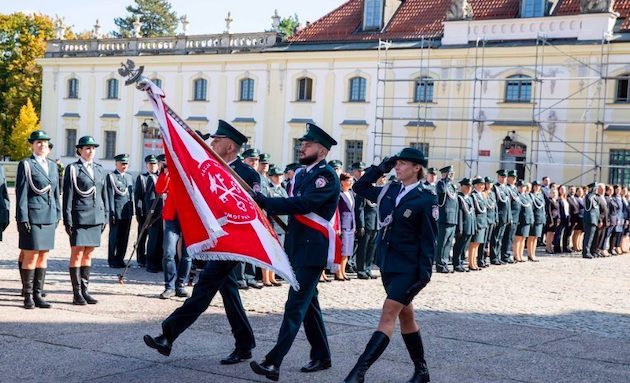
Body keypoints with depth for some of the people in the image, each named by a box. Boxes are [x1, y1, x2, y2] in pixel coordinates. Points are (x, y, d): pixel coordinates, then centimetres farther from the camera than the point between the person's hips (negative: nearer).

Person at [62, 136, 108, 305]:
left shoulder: (100, 170, 14)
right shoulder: (73, 169, -1)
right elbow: (67, 196, -4)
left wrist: (105, 217, 11)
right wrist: (67, 219, -9)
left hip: (96, 218, 5)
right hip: (79, 217, -5)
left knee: (88, 255, 9)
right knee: (77, 254, -3)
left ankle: (85, 291, 15)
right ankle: (77, 294, 0)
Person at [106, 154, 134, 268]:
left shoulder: (130, 177, 17)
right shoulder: (111, 176, -2)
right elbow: (110, 195, -7)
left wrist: (132, 210, 12)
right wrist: (112, 212, -12)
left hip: (127, 213, 5)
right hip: (116, 212, -5)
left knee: (124, 237, 8)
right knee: (114, 236, 2)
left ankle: (120, 259, 17)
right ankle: (112, 260, 10)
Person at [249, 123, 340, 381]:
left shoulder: (327, 176, -13)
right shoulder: (300, 174, 15)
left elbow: (303, 204, -26)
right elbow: (292, 206, 14)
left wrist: (263, 201, -27)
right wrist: (263, 203, -2)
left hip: (313, 249, -9)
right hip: (297, 247, 9)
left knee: (295, 306, -11)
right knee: (308, 303, 15)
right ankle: (321, 356, 27)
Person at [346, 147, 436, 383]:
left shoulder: (426, 199, -11)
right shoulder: (390, 190, 7)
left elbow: (428, 239, -12)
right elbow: (360, 187, 18)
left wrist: (425, 273, -16)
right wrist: (380, 169, 6)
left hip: (409, 268, -8)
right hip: (388, 264, 8)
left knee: (388, 315, -12)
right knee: (405, 316, 15)